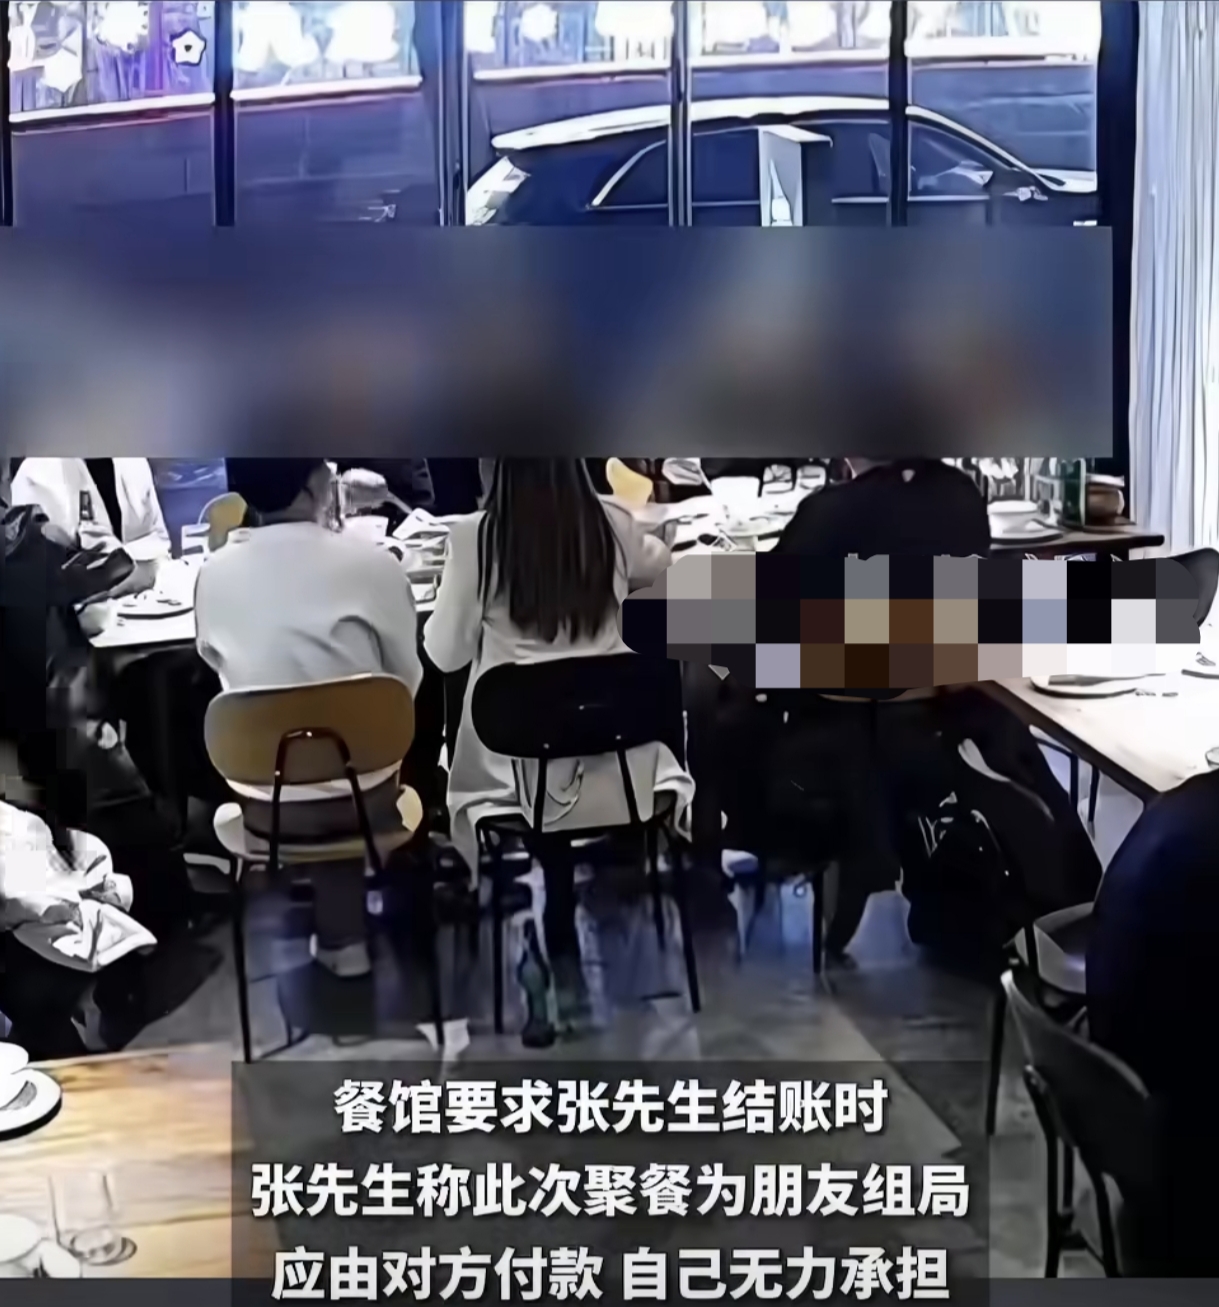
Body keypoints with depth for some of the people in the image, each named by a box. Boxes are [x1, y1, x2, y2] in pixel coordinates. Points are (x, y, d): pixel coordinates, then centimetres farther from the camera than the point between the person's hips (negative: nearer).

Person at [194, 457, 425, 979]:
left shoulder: (213, 574, -9)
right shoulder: (372, 563, -16)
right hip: (364, 793, -2)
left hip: (265, 805, 2)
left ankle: (341, 937, 37)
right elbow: (408, 684, -4)